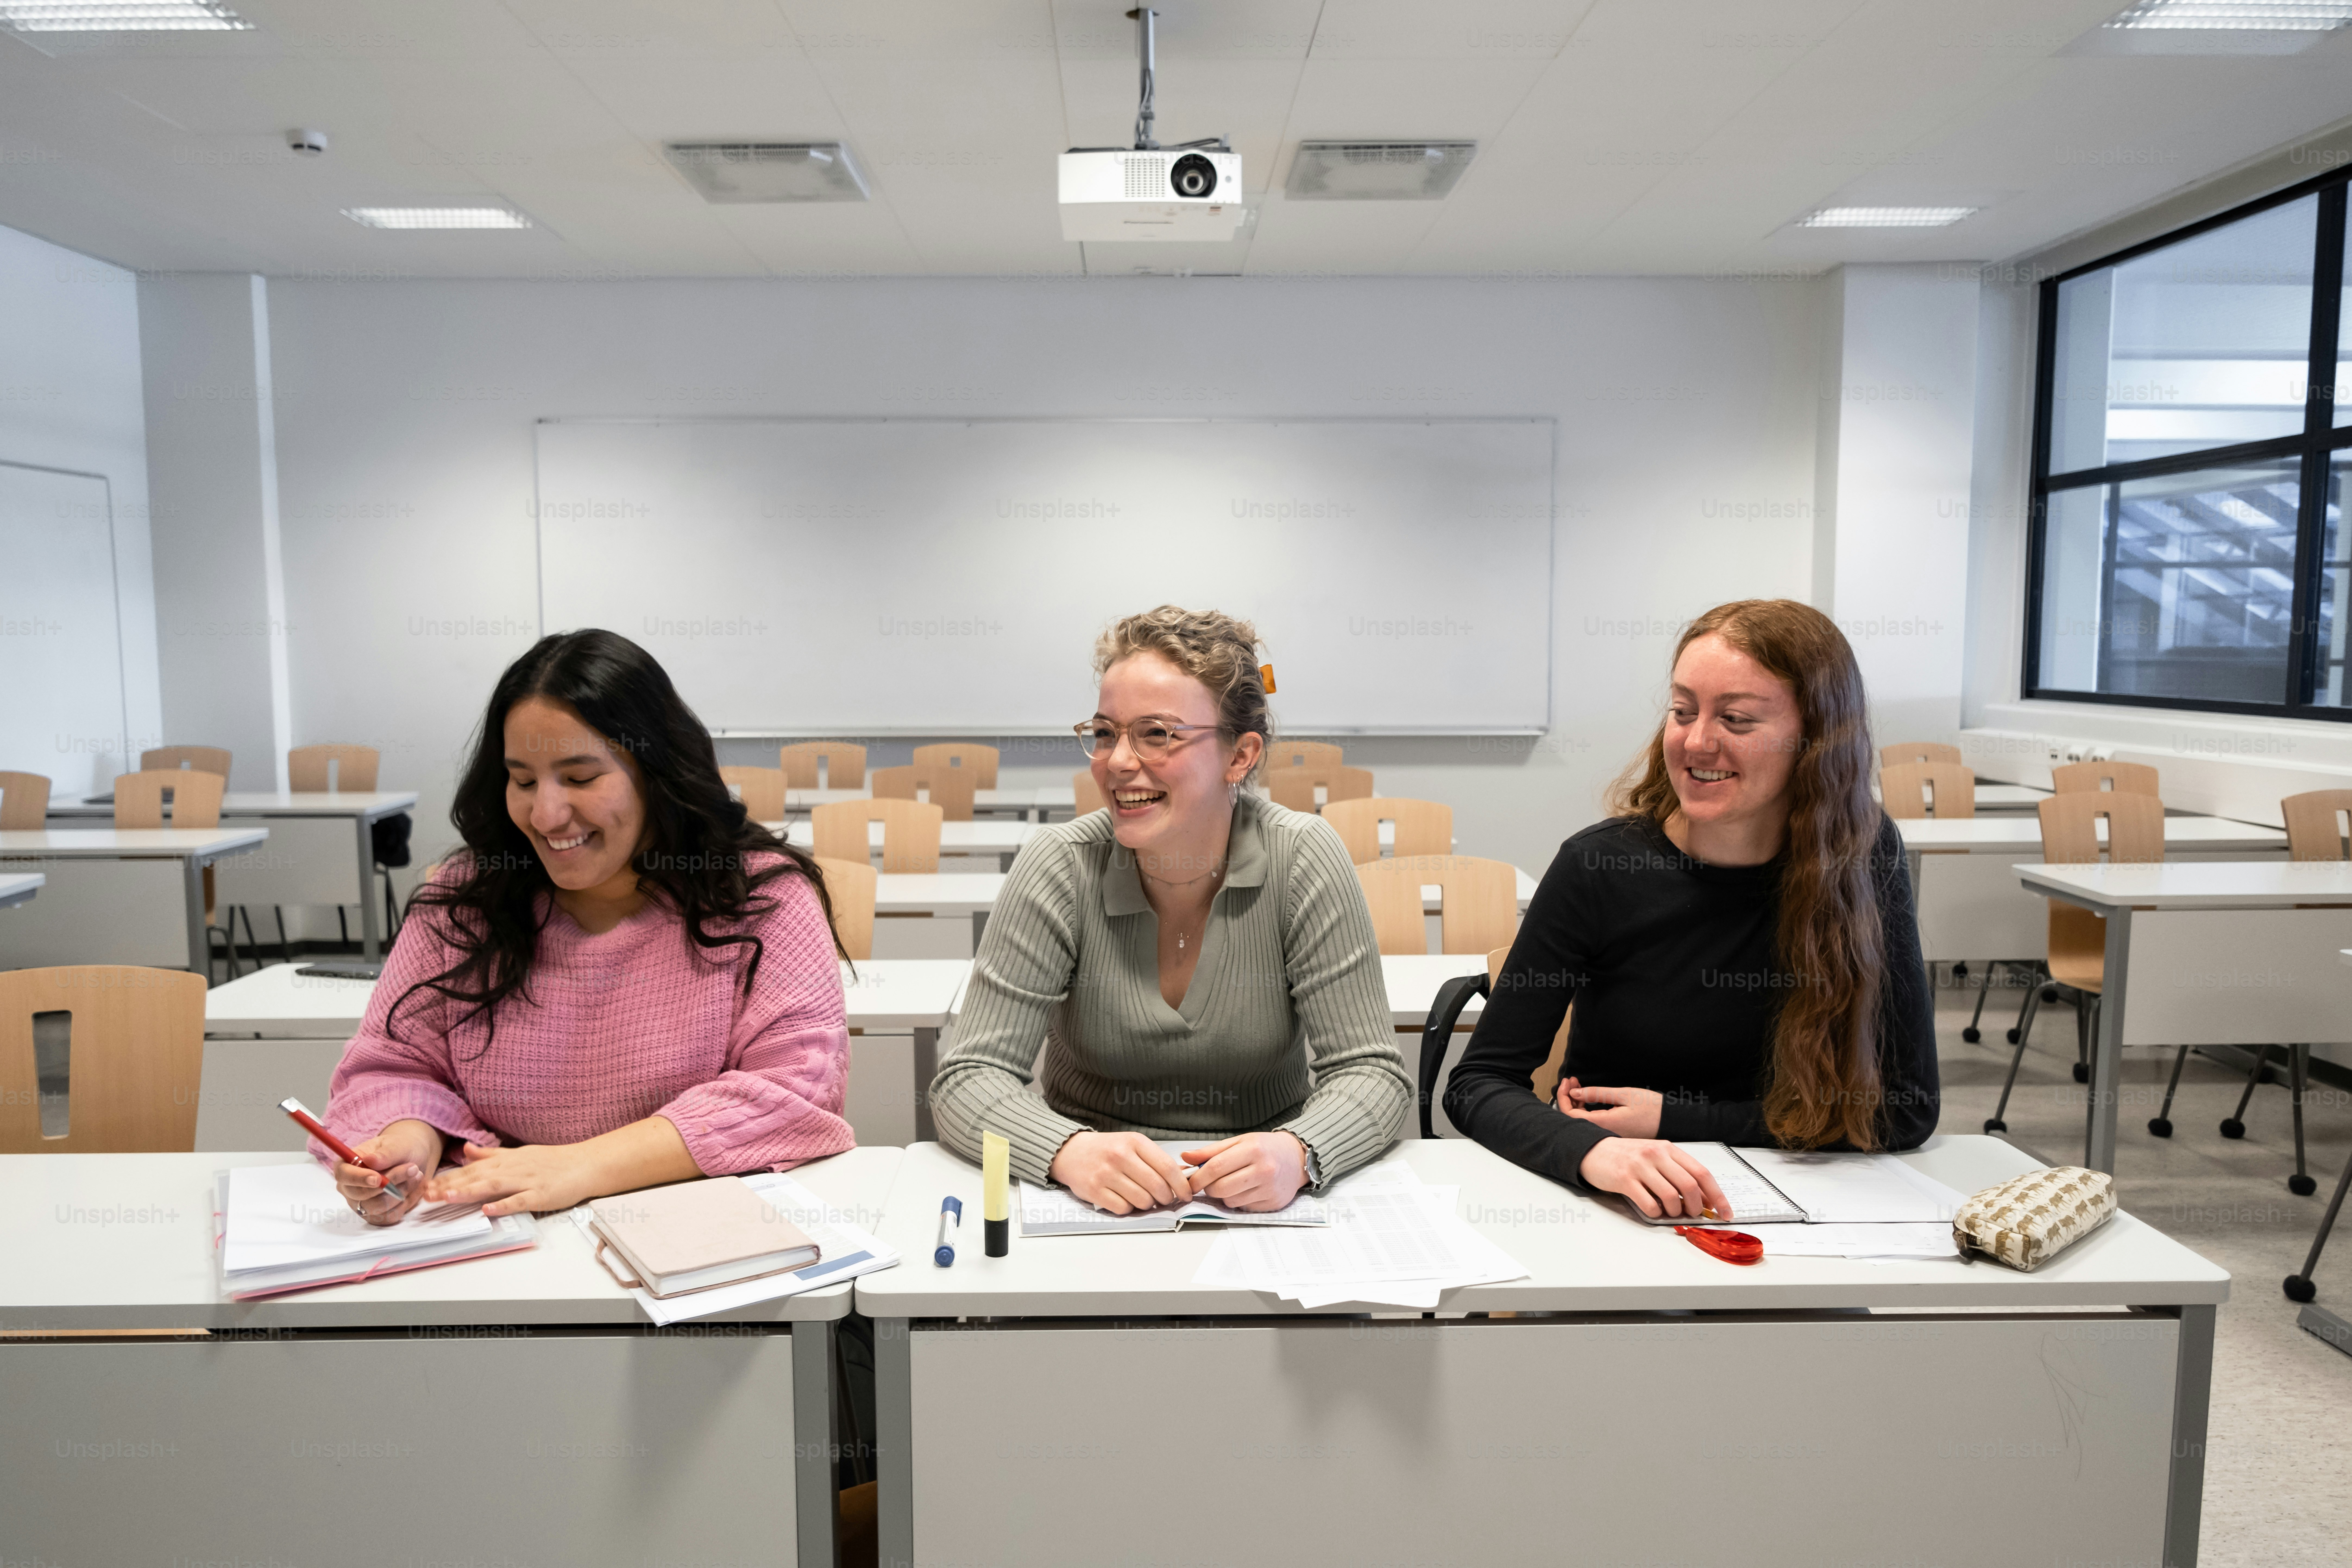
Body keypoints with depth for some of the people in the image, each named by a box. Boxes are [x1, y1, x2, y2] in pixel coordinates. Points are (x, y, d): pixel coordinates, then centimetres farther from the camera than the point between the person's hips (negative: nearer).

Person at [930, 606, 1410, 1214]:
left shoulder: (1304, 860, -10)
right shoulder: (1060, 867, -10)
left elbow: (1370, 1072, -9)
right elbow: (968, 1079, -12)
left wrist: (1295, 1153, -30)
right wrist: (1071, 1151, -31)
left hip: (1261, 1207, 1)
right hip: (1092, 1203, -1)